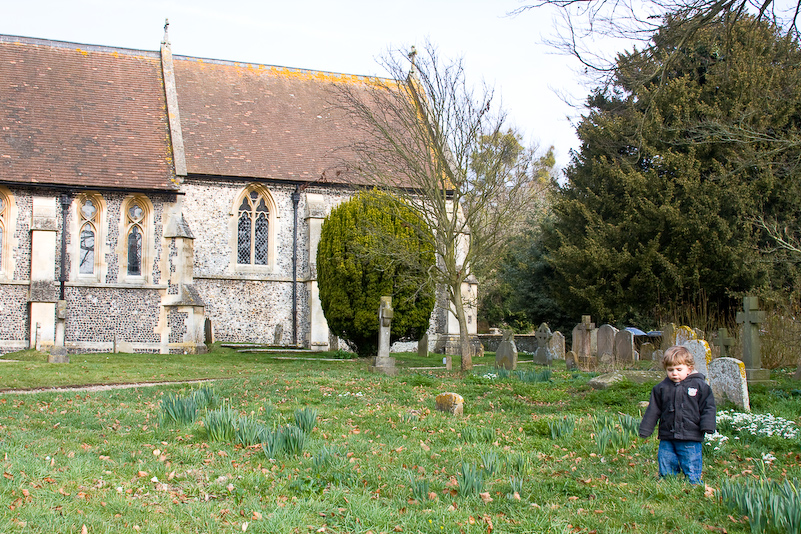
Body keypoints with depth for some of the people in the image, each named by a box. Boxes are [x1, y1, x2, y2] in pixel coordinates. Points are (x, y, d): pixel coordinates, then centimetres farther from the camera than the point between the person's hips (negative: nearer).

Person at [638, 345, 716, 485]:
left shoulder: (700, 386, -1)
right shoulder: (661, 388, 6)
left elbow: (708, 408, 1)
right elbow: (653, 411, 10)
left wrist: (707, 427, -10)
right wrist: (645, 430, 7)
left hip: (690, 439, -3)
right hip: (667, 438, 3)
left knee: (691, 470, 0)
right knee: (665, 471, 8)